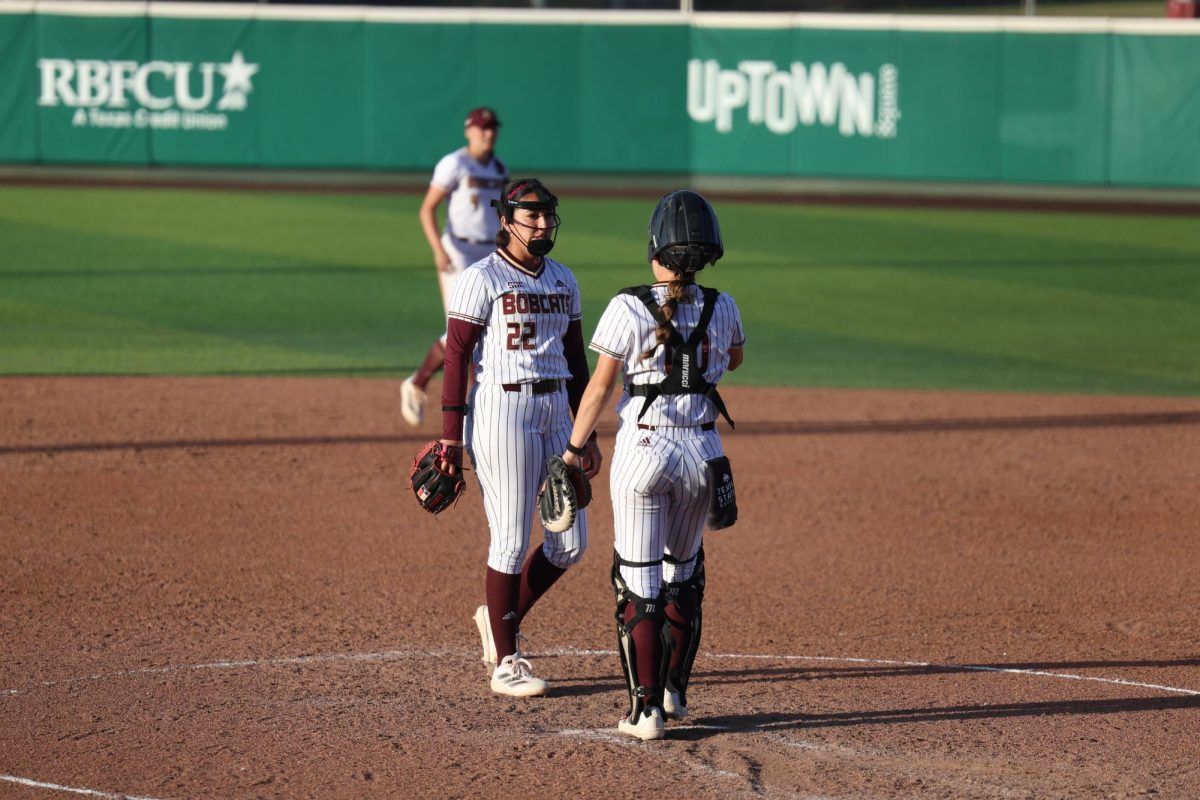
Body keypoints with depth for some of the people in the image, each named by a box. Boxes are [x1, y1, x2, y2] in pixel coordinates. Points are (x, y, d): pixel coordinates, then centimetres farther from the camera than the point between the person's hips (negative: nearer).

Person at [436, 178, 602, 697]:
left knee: (571, 542, 6)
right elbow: (456, 355, -9)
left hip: (555, 409, 7)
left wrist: (586, 434, 14)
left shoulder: (563, 280, 13)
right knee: (511, 539, -5)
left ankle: (499, 617, 27)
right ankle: (504, 663, 4)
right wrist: (451, 435, -14)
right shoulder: (483, 279, -6)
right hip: (502, 408, -7)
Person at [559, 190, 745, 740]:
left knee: (638, 583, 2)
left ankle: (646, 710, -1)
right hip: (702, 450, 4)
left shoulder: (629, 308, -11)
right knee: (684, 574, 22)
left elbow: (600, 386, -8)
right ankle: (673, 691, 31)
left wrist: (574, 448, 1)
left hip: (643, 448, -4)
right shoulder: (722, 310, 0)